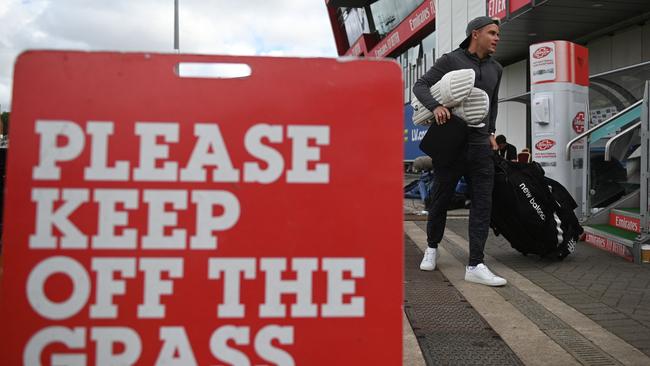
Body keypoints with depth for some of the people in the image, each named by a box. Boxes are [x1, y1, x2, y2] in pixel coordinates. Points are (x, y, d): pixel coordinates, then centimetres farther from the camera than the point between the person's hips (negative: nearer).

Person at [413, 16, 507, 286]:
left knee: (482, 203, -5)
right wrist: (435, 106, -24)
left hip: (480, 146, 5)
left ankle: (475, 266, -4)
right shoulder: (451, 60, -1)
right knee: (441, 199, 7)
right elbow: (420, 86, -5)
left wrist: (491, 133, 18)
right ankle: (432, 247, 30)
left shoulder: (495, 69, 16)